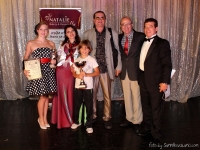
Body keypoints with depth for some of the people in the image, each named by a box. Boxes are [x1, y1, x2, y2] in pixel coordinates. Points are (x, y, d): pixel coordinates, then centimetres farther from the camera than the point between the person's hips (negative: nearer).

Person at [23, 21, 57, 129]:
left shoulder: (51, 44, 9)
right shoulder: (31, 43, 0)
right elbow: (26, 58, 0)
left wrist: (54, 61, -4)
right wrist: (25, 69, -14)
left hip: (49, 71, 3)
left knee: (47, 95, 7)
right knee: (42, 96, -3)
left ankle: (45, 118, 22)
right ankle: (41, 118, 18)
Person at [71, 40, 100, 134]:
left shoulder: (92, 60, -3)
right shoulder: (76, 60, 8)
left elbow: (97, 72, -5)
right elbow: (73, 73, 10)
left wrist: (87, 74, -18)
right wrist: (78, 75, -12)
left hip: (88, 86, -3)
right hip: (78, 86, 3)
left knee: (89, 106, 1)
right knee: (76, 105, 12)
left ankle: (89, 125, 11)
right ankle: (76, 122, 31)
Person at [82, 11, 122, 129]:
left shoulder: (113, 34, 4)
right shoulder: (87, 34, 5)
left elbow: (117, 50, 8)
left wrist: (119, 66, 7)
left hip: (106, 69, 0)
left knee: (107, 95, 5)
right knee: (92, 95, 8)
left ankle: (107, 118, 20)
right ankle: (92, 116, 24)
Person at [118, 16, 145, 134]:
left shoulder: (141, 37, -6)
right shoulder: (119, 38, 8)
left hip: (136, 71, -4)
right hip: (124, 71, 4)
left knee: (136, 97, 4)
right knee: (127, 97, 13)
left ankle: (137, 121, 17)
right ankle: (129, 118, 28)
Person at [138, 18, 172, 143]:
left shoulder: (163, 43, -7)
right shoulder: (143, 42, 13)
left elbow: (167, 64, -11)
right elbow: (141, 61, 13)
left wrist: (165, 81, -17)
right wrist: (140, 77, 6)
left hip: (155, 81, -6)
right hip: (143, 80, 6)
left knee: (156, 109, 3)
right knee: (146, 106, 17)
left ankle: (156, 134, 16)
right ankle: (147, 128, 33)